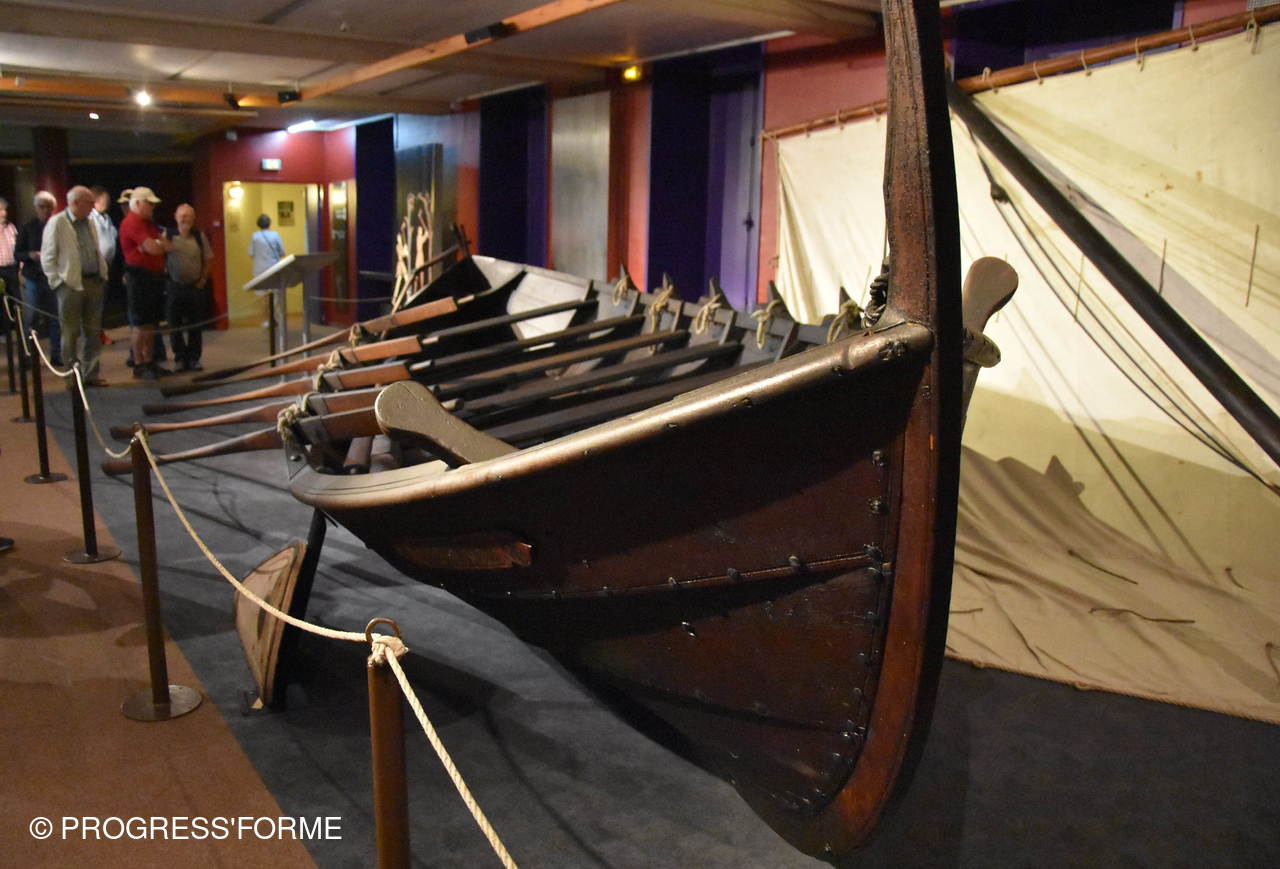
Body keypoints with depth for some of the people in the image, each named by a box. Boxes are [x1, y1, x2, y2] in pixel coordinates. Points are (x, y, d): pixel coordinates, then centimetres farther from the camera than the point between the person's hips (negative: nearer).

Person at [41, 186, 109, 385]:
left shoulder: (89, 223, 14)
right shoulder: (57, 223, -6)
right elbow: (47, 257, -6)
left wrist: (103, 274, 11)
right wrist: (57, 281, -10)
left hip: (94, 282, 6)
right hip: (71, 285, -6)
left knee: (93, 331, 9)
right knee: (71, 333, 1)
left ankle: (91, 373, 16)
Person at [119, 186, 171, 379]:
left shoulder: (148, 223, 18)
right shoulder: (132, 223, -13)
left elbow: (164, 245, 18)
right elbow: (153, 248, -21)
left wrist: (157, 244, -4)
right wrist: (162, 244, 0)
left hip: (154, 276, 9)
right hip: (139, 278, -9)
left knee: (151, 323, 12)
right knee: (140, 324, -5)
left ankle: (150, 362, 18)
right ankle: (138, 365, 0)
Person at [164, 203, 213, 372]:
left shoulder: (200, 237, 3)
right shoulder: (167, 236, -2)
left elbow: (208, 260, 9)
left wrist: (203, 279, 3)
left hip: (196, 287, 1)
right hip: (174, 286, -1)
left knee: (195, 326, 6)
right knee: (175, 326, 3)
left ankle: (194, 358, 16)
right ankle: (180, 358, 13)